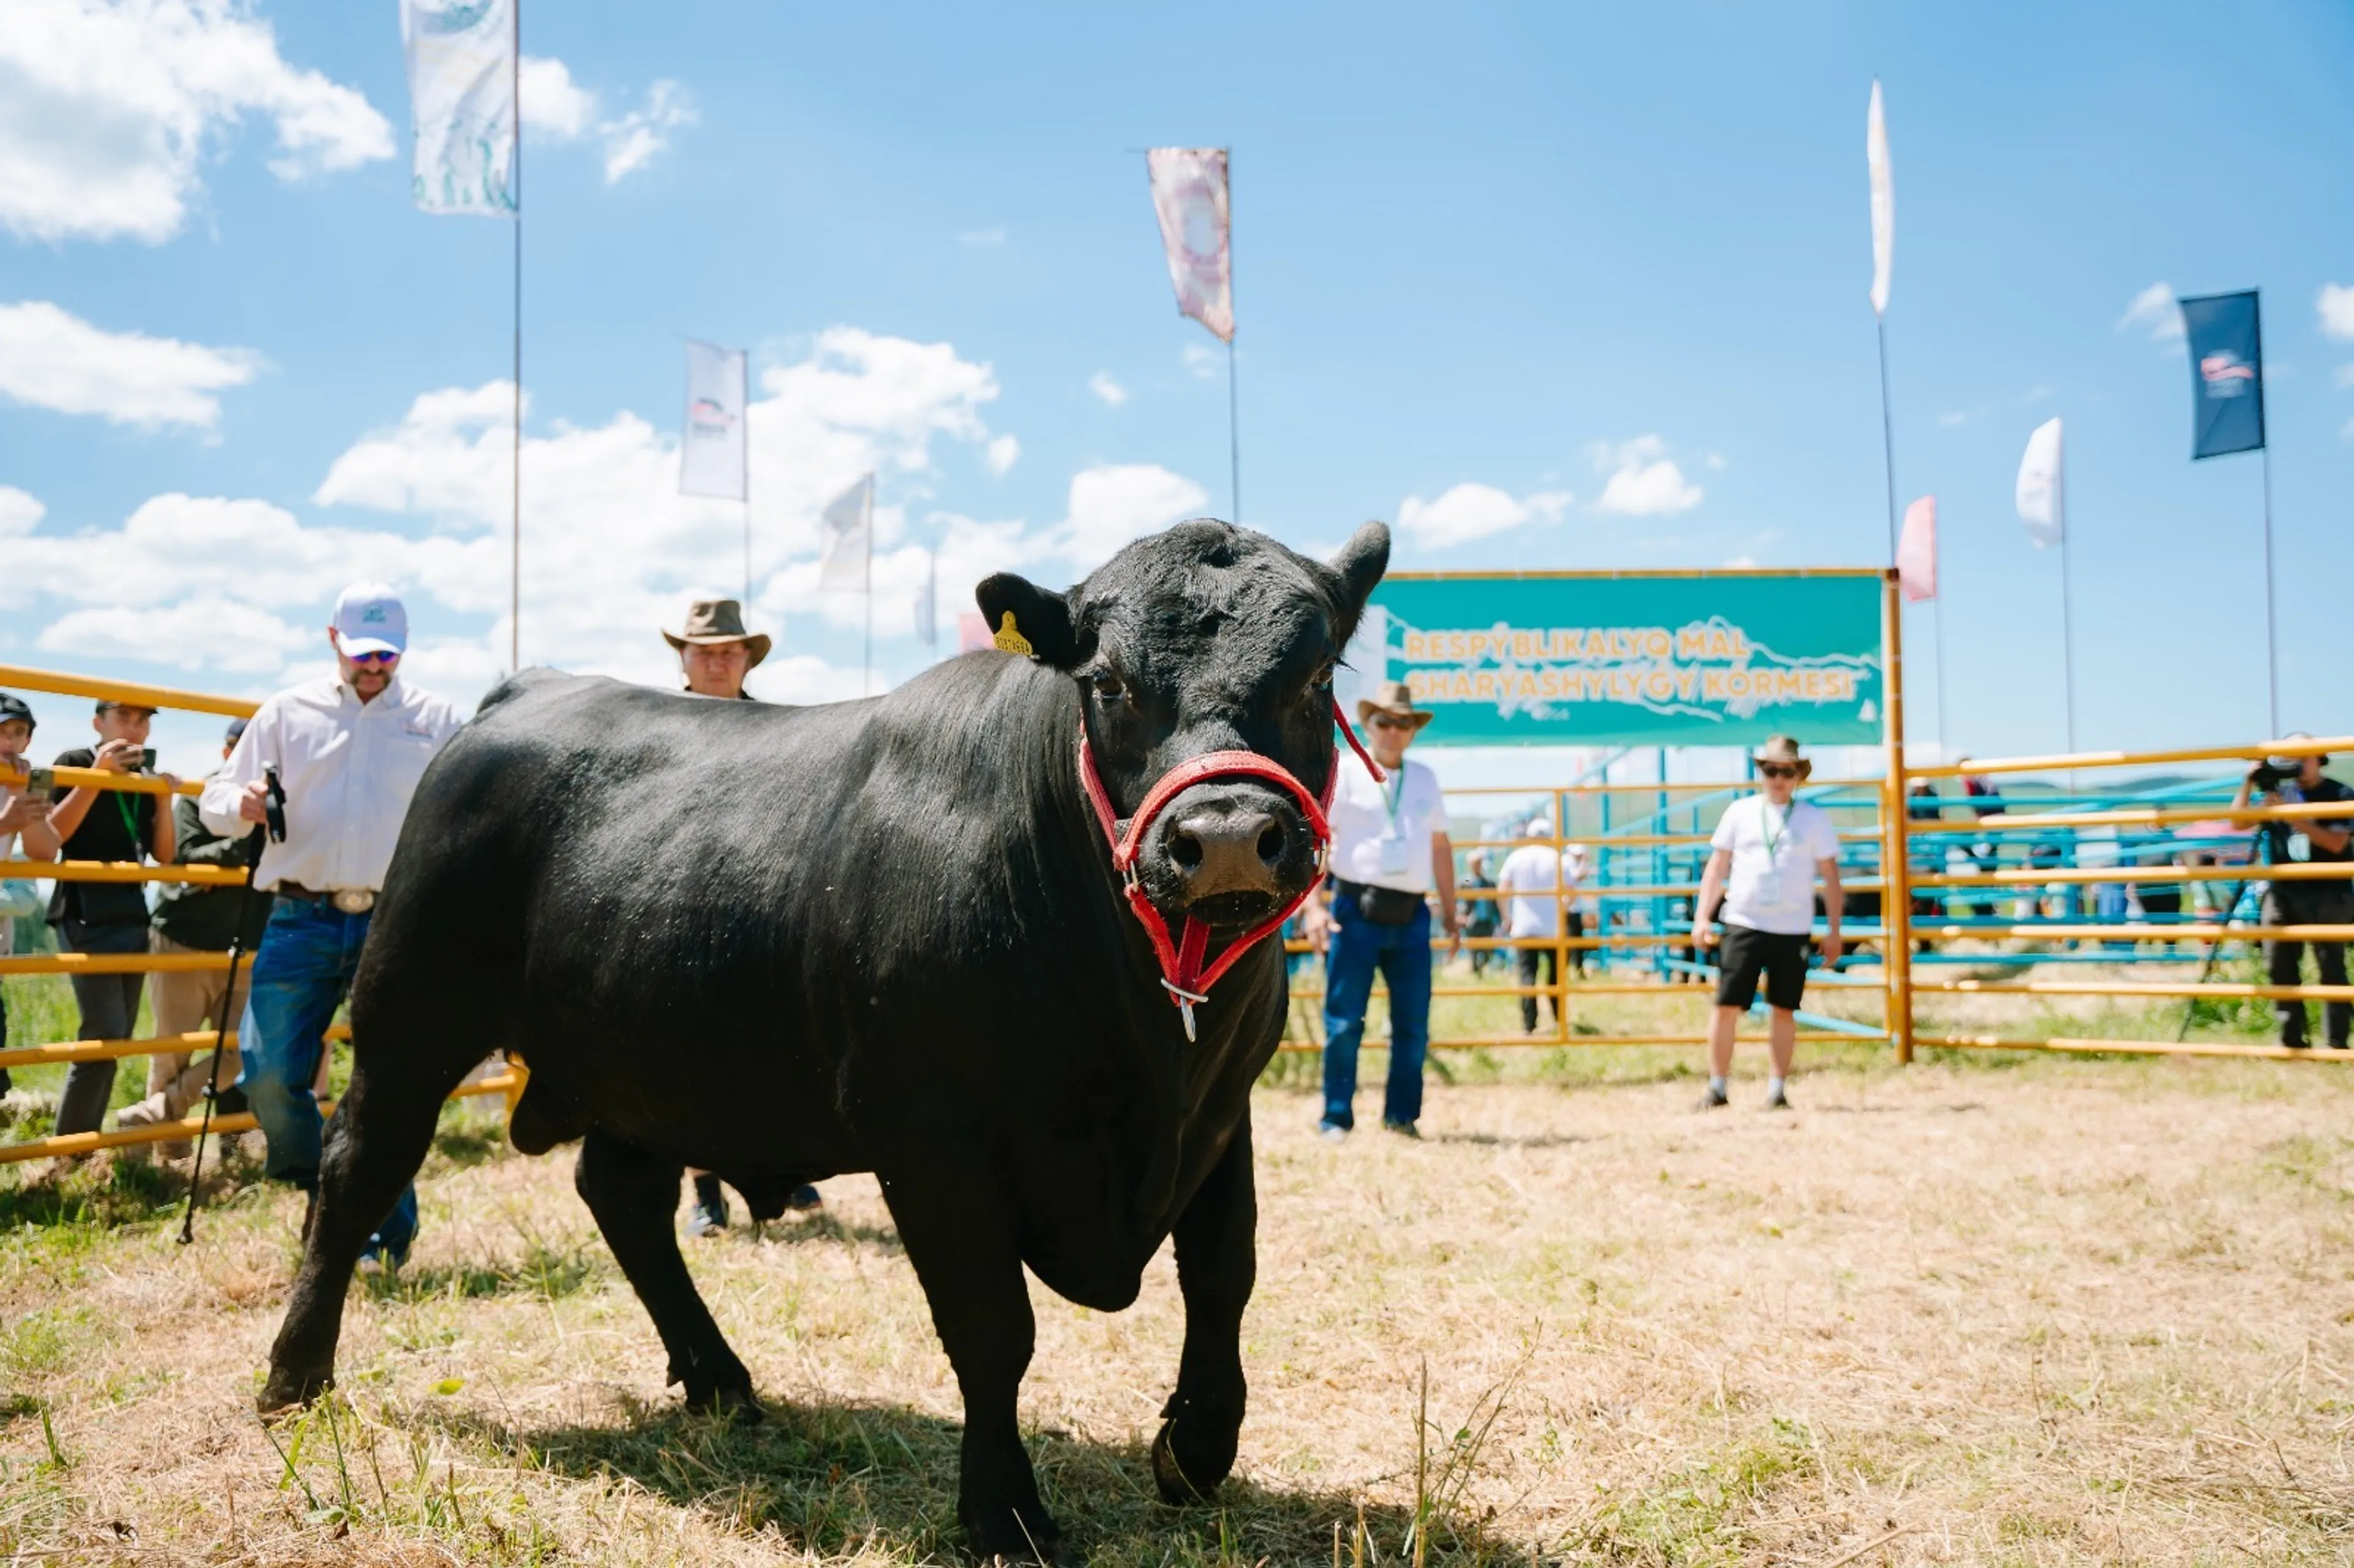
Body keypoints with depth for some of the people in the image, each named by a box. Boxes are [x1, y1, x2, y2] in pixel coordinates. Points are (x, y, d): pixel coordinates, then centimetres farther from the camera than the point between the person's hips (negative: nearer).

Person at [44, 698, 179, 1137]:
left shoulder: (146, 775, 12)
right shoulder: (76, 763, -5)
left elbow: (164, 855, 10)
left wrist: (163, 800, -4)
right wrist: (97, 775, -20)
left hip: (132, 916, 7)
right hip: (85, 916, -7)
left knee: (120, 1038, 7)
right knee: (104, 1034, -15)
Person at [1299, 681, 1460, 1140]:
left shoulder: (1425, 778, 16)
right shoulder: (1343, 772, 1)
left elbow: (1441, 847, 20)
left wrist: (1450, 914, 17)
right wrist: (1313, 907, -15)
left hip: (1411, 916, 4)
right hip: (1356, 911, -4)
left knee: (1414, 1025, 5)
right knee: (1344, 1022, -2)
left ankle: (1401, 1116, 16)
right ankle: (1336, 1119, 7)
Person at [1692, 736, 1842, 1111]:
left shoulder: (1814, 818, 4)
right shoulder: (1740, 812, 6)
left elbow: (1830, 876, 6)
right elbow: (1717, 867, 9)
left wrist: (1834, 931, 3)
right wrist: (1702, 916, 1)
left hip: (1793, 929, 0)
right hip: (1743, 924, 0)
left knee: (1784, 1010, 4)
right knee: (1726, 1006, -2)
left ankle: (1778, 1088, 16)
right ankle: (1717, 1086, 8)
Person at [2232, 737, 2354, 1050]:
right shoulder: (2277, 792, 9)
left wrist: (2292, 816, -20)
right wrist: (2248, 784, -3)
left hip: (2328, 896, -4)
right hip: (2283, 893, 4)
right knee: (2279, 967, 3)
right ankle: (2293, 1040, 11)